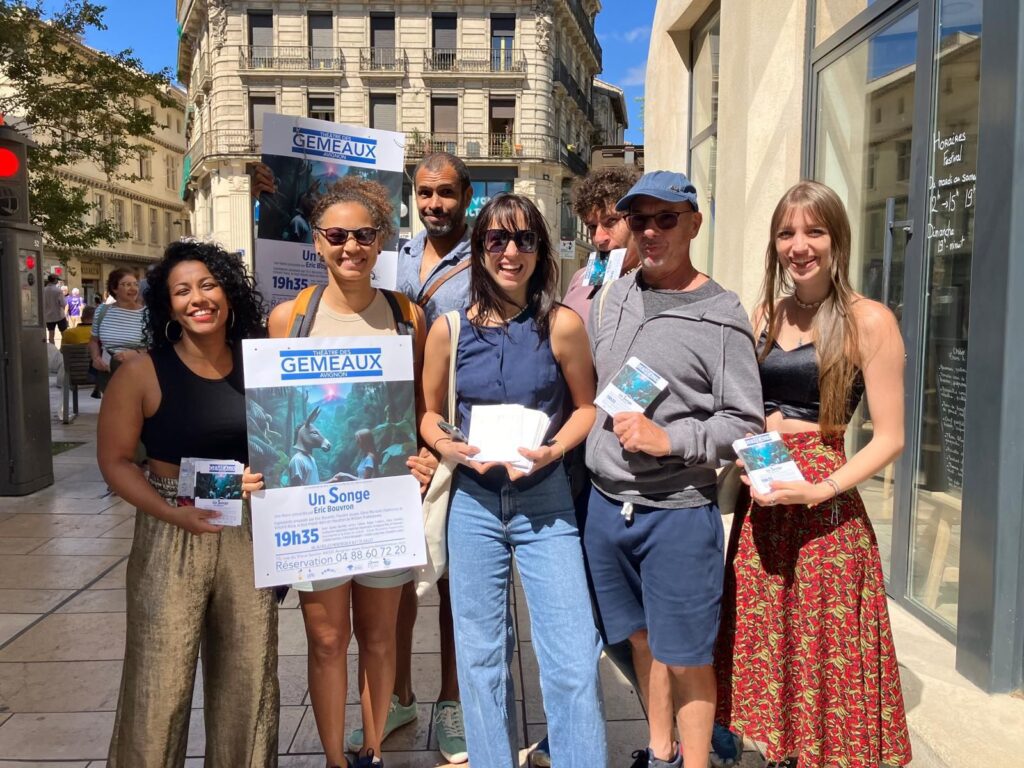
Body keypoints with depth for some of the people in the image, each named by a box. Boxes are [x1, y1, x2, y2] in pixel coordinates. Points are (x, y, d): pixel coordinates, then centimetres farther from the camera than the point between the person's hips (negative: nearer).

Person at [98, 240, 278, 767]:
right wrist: (173, 513, -17)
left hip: (249, 534, 3)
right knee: (160, 678, 5)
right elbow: (114, 460, -5)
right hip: (171, 536, -3)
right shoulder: (143, 373, -8)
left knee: (249, 671, 14)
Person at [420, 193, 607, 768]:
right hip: (473, 501, 2)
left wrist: (553, 450, -12)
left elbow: (586, 406, 5)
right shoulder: (450, 329, 0)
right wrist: (448, 446, -10)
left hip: (545, 501, -2)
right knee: (481, 655, 14)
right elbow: (429, 415, 10)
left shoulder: (561, 325, -6)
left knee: (573, 659, -1)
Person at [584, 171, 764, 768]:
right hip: (607, 504, 6)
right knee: (644, 638, 20)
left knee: (687, 655, 7)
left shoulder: (720, 317, -9)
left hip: (679, 512, -5)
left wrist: (668, 439, -20)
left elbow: (744, 423, -11)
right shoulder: (609, 299, 7)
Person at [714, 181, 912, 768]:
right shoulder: (765, 315, 9)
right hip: (761, 503, 5)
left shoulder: (869, 321, -7)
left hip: (825, 505, -5)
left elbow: (889, 438, -8)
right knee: (766, 641, 13)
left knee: (823, 648, 5)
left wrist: (820, 490, -19)